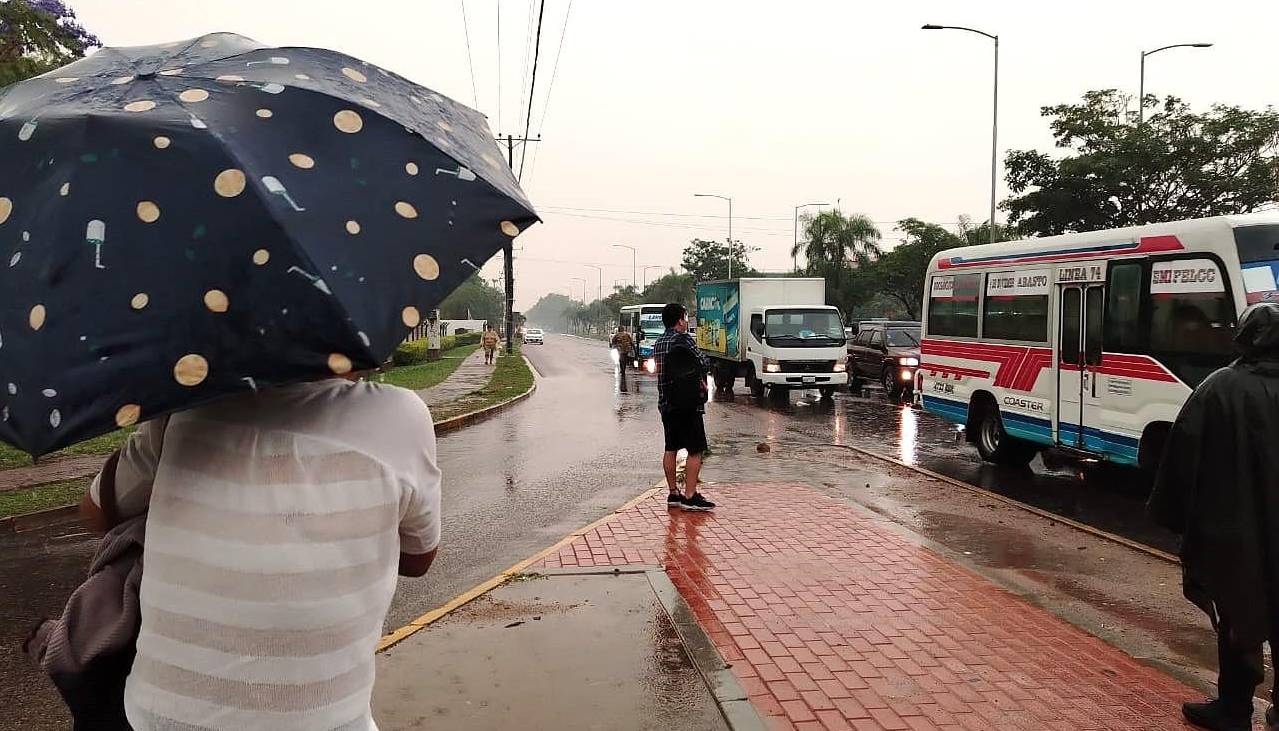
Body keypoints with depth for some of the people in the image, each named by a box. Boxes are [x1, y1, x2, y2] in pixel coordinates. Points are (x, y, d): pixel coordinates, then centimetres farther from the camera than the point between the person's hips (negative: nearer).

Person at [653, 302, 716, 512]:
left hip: (666, 404, 8)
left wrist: (697, 379, 8)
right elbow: (704, 364, -11)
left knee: (671, 449, 12)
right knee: (695, 450, -4)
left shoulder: (658, 342, 12)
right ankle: (690, 496, -5)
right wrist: (701, 379, 10)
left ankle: (673, 493, 18)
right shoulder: (683, 339, -13)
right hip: (688, 405, -8)